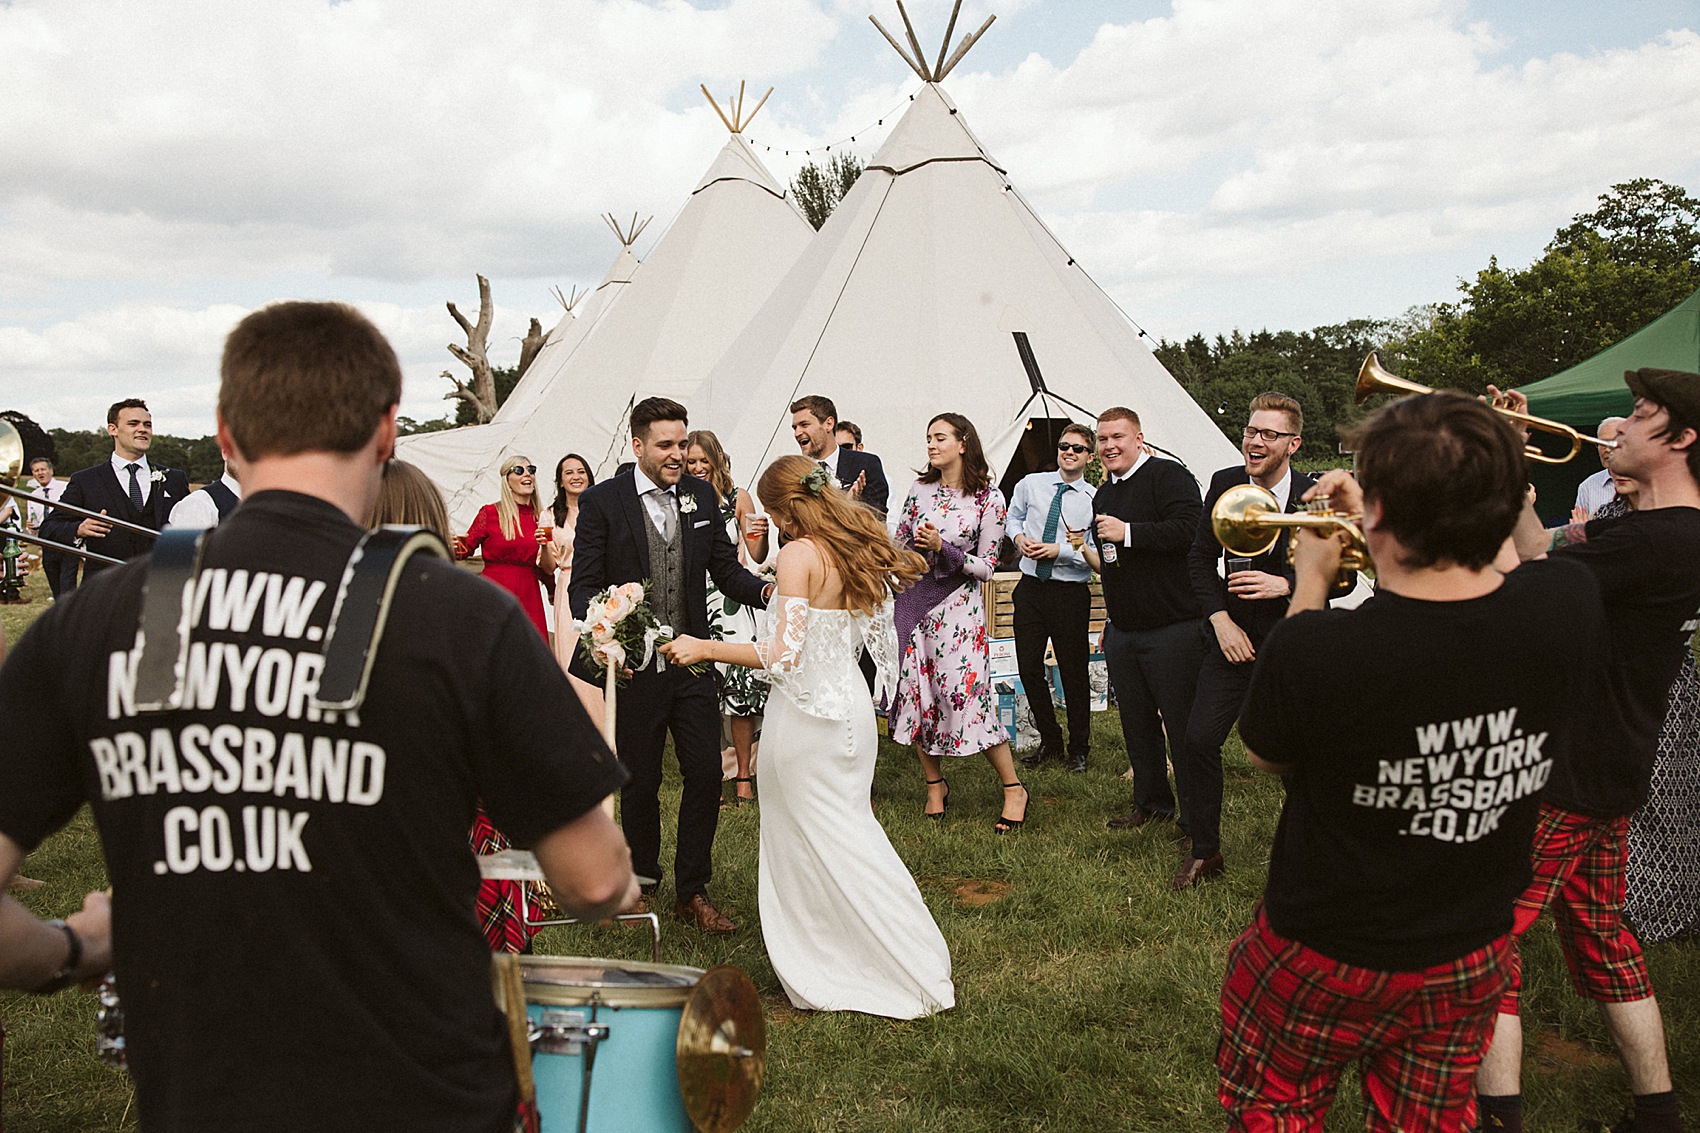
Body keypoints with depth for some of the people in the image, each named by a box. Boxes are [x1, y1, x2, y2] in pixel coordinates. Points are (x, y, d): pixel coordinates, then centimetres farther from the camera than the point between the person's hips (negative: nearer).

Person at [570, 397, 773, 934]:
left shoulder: (700, 496, 6)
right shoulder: (602, 501, -6)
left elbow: (725, 566, 7)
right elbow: (584, 585, -6)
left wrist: (764, 589, -14)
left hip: (693, 663, 3)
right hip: (634, 666, -3)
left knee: (706, 776, 2)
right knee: (639, 783, 10)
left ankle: (692, 893, 18)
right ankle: (641, 884, 32)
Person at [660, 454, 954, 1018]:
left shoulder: (799, 554, -17)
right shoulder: (860, 550, 5)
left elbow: (784, 654, -22)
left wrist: (704, 648, -14)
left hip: (806, 713, -7)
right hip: (852, 708, 8)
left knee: (813, 847, 6)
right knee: (848, 832, 18)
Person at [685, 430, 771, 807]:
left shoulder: (737, 498, 4)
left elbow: (757, 557, 5)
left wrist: (761, 535, -14)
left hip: (730, 604, 0)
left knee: (741, 688, -4)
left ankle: (743, 775, 11)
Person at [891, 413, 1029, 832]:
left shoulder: (989, 497, -6)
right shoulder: (920, 490, 6)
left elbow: (986, 567, -7)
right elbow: (898, 546, 16)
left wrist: (942, 548, -17)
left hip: (957, 605, -5)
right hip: (912, 599, 5)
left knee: (966, 692, -9)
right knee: (915, 691, 5)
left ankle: (1013, 787, 6)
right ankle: (935, 785, 22)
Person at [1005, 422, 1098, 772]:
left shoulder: (1095, 500, -6)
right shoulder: (1031, 484, 5)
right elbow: (1012, 518, 19)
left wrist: (1059, 550, -20)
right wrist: (1019, 537, -1)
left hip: (1071, 594, -3)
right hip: (1030, 587, 4)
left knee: (1074, 673, 5)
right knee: (1029, 668, 8)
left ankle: (1079, 749, 23)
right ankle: (1049, 740, 27)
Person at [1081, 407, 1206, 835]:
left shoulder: (1169, 477, -8)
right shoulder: (1103, 494, 18)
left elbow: (1190, 530, -24)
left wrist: (1128, 532, -22)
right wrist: (1091, 553, 14)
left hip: (1173, 629, -8)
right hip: (1122, 631, 8)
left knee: (1183, 726, -3)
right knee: (1137, 723, 14)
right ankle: (1152, 803, 29)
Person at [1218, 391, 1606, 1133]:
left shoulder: (1315, 646, -33)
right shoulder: (1571, 607, -21)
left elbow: (1265, 755, -9)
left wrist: (1310, 585, -5)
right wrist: (1385, 538, 9)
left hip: (1320, 960, -4)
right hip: (1470, 964, 4)